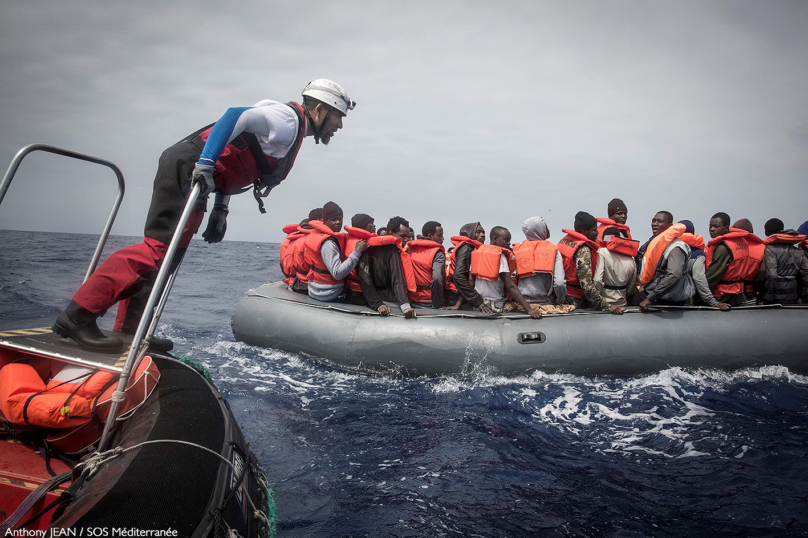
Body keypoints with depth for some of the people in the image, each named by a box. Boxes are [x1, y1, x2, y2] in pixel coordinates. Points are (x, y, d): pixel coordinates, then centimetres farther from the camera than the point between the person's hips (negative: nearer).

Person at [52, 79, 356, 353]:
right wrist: (205, 164, -28)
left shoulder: (291, 131, 24)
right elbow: (235, 115, -21)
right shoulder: (287, 119, -6)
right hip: (188, 166, -11)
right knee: (159, 247, -18)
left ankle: (129, 329, 13)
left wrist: (220, 210, 19)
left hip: (193, 172, 11)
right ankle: (79, 316, -20)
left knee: (166, 254, 9)